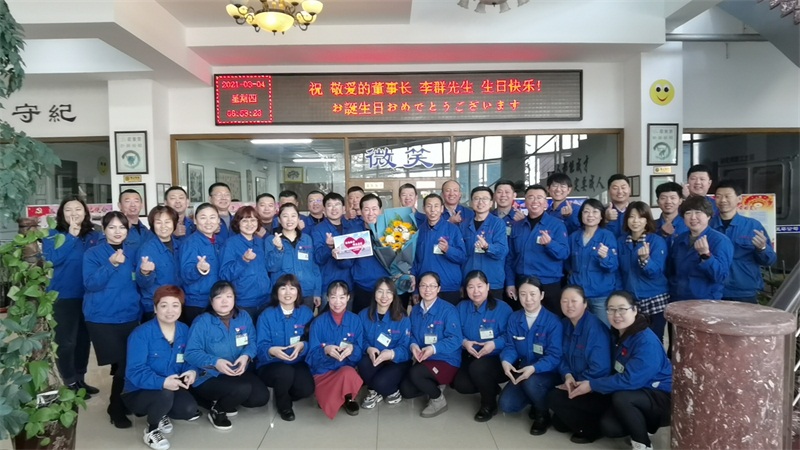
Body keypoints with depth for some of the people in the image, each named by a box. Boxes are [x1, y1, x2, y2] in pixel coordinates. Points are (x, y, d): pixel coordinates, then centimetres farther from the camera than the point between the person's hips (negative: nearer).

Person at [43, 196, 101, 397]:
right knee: (66, 342, -1)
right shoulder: (53, 235, -2)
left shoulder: (94, 236, 7)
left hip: (88, 296, 4)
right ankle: (70, 384, 13)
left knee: (84, 339, 13)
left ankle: (80, 379, 27)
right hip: (63, 296, -4)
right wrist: (71, 236, -18)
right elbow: (52, 259, -18)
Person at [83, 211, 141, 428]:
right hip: (102, 318, -4)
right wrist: (111, 264, -26)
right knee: (121, 363, -6)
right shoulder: (92, 254, -3)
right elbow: (90, 284, -16)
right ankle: (117, 408, 16)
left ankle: (122, 402, 28)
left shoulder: (132, 253, 8)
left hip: (129, 316, 4)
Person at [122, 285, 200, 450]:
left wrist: (192, 372, -23)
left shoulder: (184, 330, -4)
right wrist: (162, 382, -44)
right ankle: (151, 430, -2)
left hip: (172, 389, 5)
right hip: (138, 392, -5)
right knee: (164, 395, -36)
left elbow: (189, 360, 2)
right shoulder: (141, 334, -21)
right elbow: (134, 372, -27)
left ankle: (159, 413, 14)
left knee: (190, 409, -21)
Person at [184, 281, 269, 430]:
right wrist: (215, 362, -30)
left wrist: (246, 356, -23)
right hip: (208, 377, -6)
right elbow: (191, 353, -16)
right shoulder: (202, 322, -11)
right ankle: (217, 410, 2)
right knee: (243, 389, -30)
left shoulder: (244, 317, 3)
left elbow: (253, 341, -1)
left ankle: (224, 401, 14)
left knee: (262, 396, -10)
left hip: (238, 372, 6)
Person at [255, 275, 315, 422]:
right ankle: (283, 404, -1)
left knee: (307, 388, -27)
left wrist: (303, 346, -26)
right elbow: (260, 348, -11)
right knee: (286, 371, -36)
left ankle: (283, 393, 12)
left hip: (298, 364, 2)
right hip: (270, 365, -2)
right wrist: (271, 351, -34)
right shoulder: (266, 315, -6)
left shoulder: (306, 313, 0)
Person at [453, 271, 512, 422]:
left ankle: (490, 404, -5)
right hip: (470, 357, 5)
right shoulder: (462, 307, 5)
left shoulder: (502, 308, -9)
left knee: (477, 368, -35)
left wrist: (495, 344, -29)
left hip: (496, 358, -5)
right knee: (460, 385, -19)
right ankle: (491, 389, 15)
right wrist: (464, 342, -16)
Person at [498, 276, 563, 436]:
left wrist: (534, 368, -37)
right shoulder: (514, 318, -1)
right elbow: (510, 346, 0)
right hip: (523, 371, 5)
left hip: (548, 373, -5)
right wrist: (505, 361, -23)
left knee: (531, 382, -37)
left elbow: (554, 356, -20)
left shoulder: (553, 321, -16)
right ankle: (537, 398, 18)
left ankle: (543, 414, -4)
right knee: (506, 405, -12)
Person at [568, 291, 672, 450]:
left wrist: (592, 385, -24)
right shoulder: (619, 335, 0)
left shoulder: (647, 342, -26)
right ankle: (640, 428, 16)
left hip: (663, 398, -7)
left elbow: (629, 380, -30)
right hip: (640, 395, 7)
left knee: (620, 398, -33)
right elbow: (614, 371, 8)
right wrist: (590, 382, -7)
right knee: (608, 427, -14)